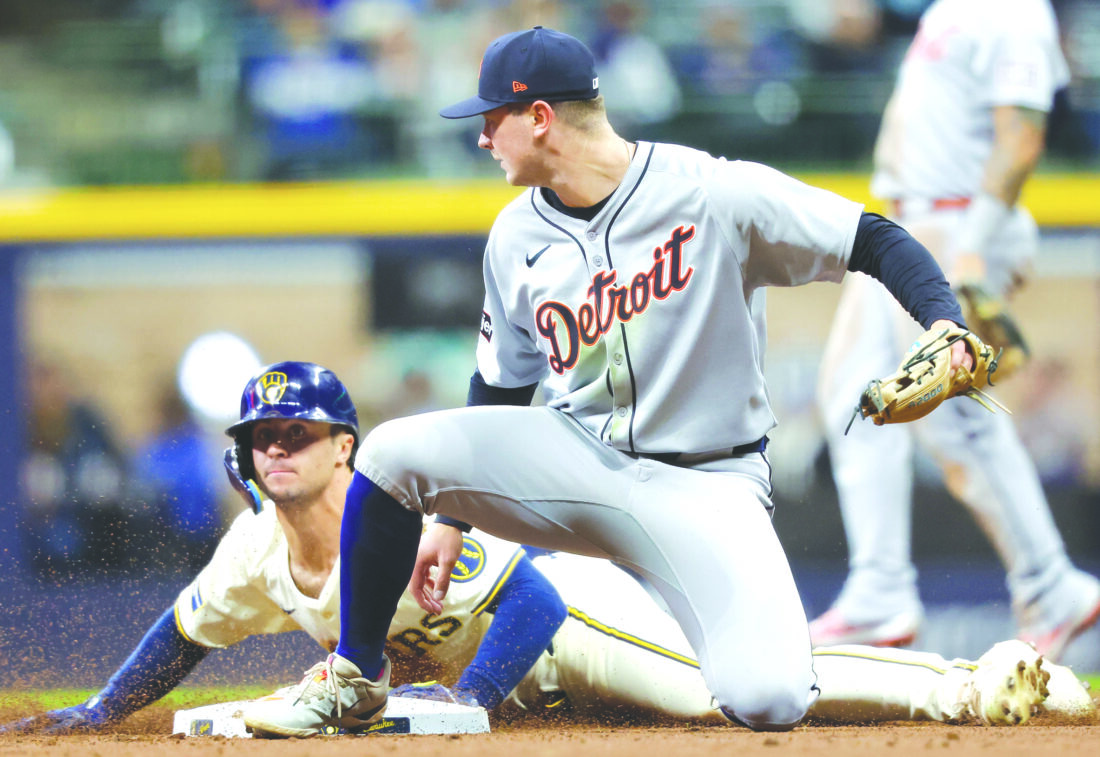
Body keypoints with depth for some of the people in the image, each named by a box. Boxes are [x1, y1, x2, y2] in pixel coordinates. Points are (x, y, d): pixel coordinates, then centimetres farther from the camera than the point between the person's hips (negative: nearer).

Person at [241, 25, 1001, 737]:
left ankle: (775, 655, 13)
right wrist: (452, 515, 15)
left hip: (702, 485, -5)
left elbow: (874, 241, -12)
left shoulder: (713, 194, -15)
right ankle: (358, 682, 0)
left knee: (767, 703, -28)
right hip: (572, 459, 5)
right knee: (394, 453, -20)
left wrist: (946, 323, -29)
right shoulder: (517, 237, 2)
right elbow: (503, 384, 15)